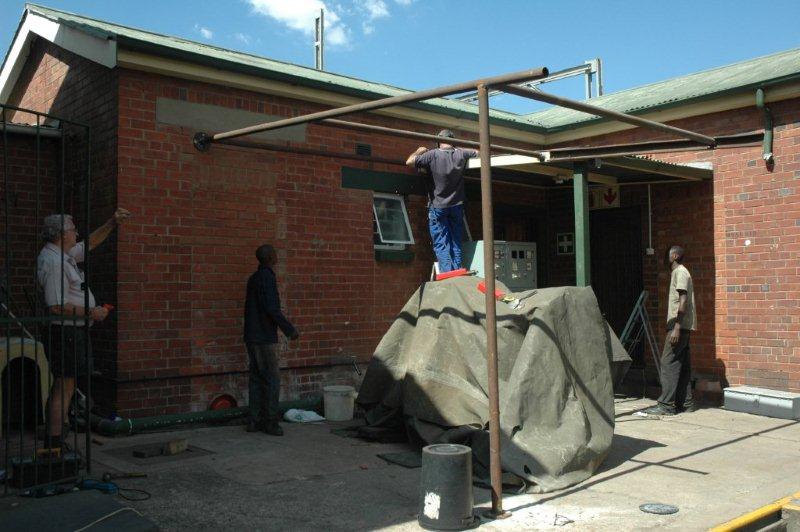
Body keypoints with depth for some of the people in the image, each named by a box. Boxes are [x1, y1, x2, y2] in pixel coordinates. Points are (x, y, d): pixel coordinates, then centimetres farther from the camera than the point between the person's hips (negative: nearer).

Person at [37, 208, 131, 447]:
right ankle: (54, 445, -4)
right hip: (65, 332, -11)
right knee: (64, 389, -7)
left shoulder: (62, 255, 13)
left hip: (73, 332, 11)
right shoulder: (53, 262, -18)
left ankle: (53, 442, 20)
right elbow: (56, 306, -24)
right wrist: (91, 313, -15)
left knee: (62, 388, 13)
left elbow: (90, 243, 30)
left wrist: (112, 223, 21)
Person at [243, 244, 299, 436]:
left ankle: (254, 421, 13)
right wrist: (290, 329, -15)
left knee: (256, 378, 11)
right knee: (272, 379, -4)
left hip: (252, 336, 9)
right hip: (265, 337, -9)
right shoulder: (267, 277, -14)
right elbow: (272, 309, -21)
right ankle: (270, 422, -2)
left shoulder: (253, 278, 15)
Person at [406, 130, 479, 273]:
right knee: (456, 243, 10)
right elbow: (478, 152, 14)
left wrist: (419, 151, 5)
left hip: (437, 206, -3)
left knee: (441, 244, -2)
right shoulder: (461, 154, -2)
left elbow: (409, 162, -14)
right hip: (457, 206, 3)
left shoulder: (432, 155, -14)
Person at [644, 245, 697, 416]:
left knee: (669, 362, -11)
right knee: (682, 365, 10)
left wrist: (676, 327, -23)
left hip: (679, 325, -10)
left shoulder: (680, 273, -10)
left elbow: (683, 301, -19)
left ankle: (666, 405, -11)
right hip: (683, 326, 10)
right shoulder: (679, 272, 21)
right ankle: (686, 403, 14)